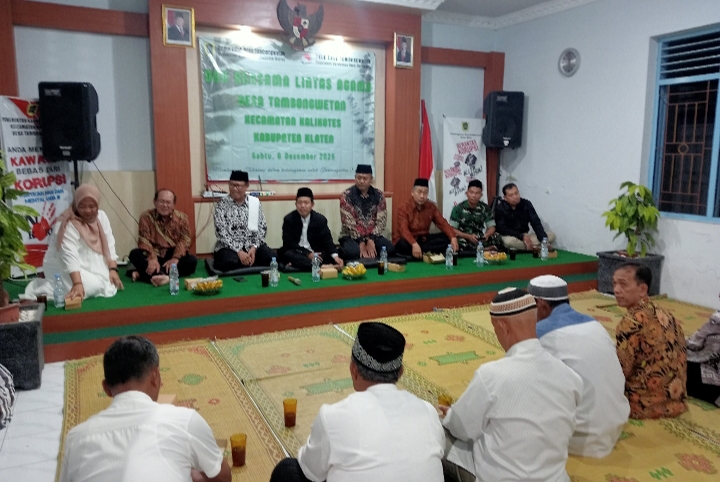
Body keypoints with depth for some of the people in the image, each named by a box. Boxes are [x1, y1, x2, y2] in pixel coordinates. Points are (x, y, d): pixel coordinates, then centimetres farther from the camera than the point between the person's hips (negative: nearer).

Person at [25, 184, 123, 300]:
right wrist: (77, 284, -44)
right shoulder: (67, 225, -23)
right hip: (63, 266, -8)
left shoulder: (101, 217, -2)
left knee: (110, 286, -11)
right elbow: (70, 257, -34)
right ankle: (47, 287, -6)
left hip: (91, 265, 8)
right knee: (91, 286, -29)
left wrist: (113, 270, -11)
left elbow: (109, 245, 1)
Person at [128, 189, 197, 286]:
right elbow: (144, 240, -12)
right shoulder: (146, 217, -3)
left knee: (192, 261, -27)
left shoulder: (181, 218, 0)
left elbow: (184, 240, -8)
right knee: (134, 254, -25)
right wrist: (152, 259, -30)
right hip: (155, 256, -1)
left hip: (173, 257, 1)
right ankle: (163, 276, -45)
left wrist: (175, 258, -24)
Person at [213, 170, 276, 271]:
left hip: (252, 245, 3)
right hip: (229, 247, -3)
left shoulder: (255, 202, 6)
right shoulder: (222, 204, -1)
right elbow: (220, 231, -10)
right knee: (231, 262, -35)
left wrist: (254, 247, -13)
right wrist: (238, 251, -21)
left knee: (272, 257, -23)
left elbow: (262, 228, 4)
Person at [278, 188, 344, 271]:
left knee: (330, 258, -26)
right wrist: (307, 253, -21)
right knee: (288, 254, -34)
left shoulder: (320, 219, 0)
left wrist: (335, 256, -24)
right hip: (296, 253, -1)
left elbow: (327, 240, -4)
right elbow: (288, 242, -10)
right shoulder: (289, 219, -4)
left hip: (315, 253, 2)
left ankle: (296, 265, -32)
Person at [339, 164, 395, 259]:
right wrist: (361, 243, -20)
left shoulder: (379, 195, 1)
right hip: (351, 236, -3)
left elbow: (381, 220, -4)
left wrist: (371, 240, -17)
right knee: (352, 252, -35)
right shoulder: (347, 195, -9)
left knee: (390, 248, -23)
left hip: (373, 236, 3)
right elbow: (348, 222, -15)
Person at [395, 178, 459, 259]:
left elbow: (442, 223, -4)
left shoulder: (431, 207, 2)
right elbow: (403, 230, -29)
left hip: (424, 240, 5)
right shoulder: (404, 208, -14)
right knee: (403, 244, -39)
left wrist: (453, 237, -24)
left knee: (446, 238, -17)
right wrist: (414, 244, -47)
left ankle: (422, 252, -26)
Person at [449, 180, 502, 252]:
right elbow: (452, 230, -10)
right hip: (464, 238, -2)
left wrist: (486, 235, -22)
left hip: (480, 239, 2)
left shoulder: (485, 208, 3)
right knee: (461, 243, -37)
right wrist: (468, 236, -25)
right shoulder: (458, 208, -6)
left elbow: (492, 227, 2)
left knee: (497, 237, -24)